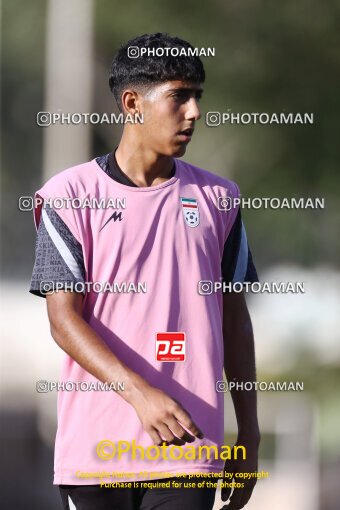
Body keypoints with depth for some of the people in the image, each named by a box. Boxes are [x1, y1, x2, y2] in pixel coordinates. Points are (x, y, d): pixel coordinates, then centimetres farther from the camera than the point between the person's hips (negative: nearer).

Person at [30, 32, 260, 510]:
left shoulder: (216, 199, 11)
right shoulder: (71, 196, 1)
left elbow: (235, 321, 16)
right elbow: (64, 319, -7)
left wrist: (250, 434, 13)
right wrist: (139, 393, -21)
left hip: (190, 449, 2)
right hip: (95, 448, -2)